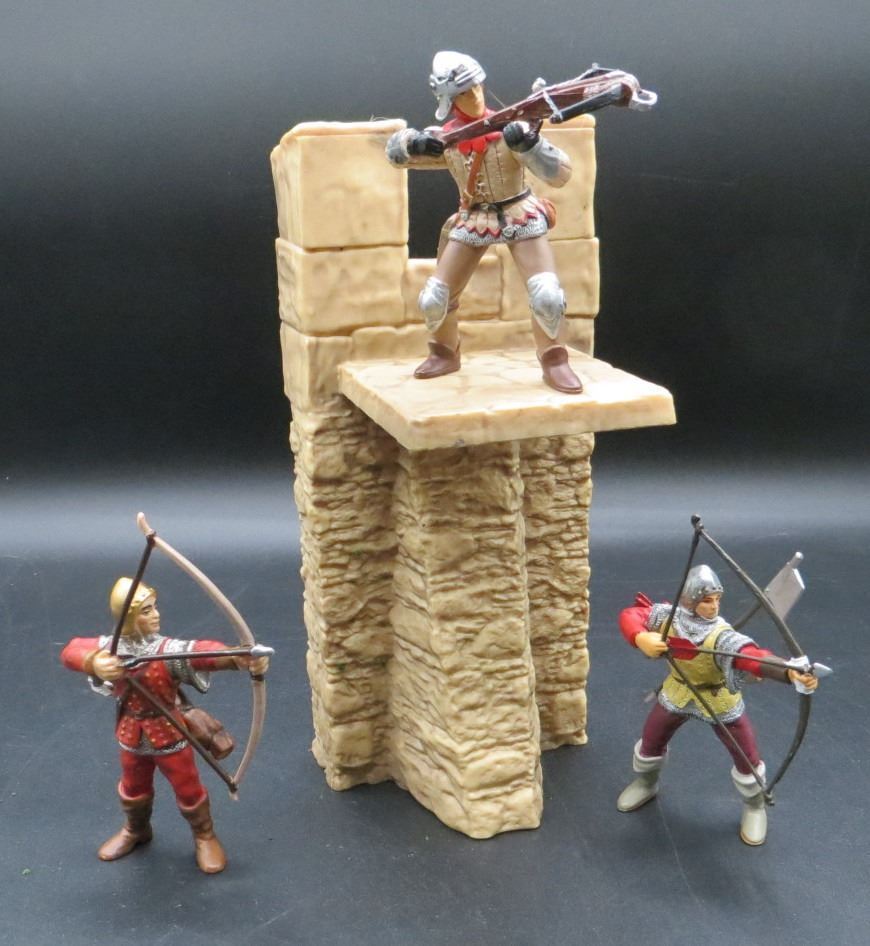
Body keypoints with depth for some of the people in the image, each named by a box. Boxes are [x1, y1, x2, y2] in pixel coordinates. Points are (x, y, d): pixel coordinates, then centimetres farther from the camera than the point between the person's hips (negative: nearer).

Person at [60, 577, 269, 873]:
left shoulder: (169, 650, -27)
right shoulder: (110, 647, -16)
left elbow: (205, 652, -44)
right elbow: (71, 651, -22)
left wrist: (240, 658, -64)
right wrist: (93, 662, -46)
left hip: (168, 733, -3)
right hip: (131, 734, 3)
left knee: (188, 789, 13)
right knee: (133, 789, 27)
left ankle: (205, 836, 41)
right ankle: (136, 831, 57)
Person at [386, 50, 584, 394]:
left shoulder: (510, 129, -16)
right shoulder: (445, 137, -6)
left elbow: (560, 174, -21)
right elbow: (394, 149, 4)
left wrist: (528, 143, -38)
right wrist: (414, 143, -19)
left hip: (520, 217, -3)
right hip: (473, 221, 4)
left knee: (548, 297, -21)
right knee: (432, 300, 2)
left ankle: (554, 362, 2)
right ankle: (445, 354, 30)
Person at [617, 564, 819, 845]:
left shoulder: (722, 636, -37)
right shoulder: (669, 616, -25)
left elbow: (755, 657, -54)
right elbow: (630, 616, -18)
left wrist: (791, 672, -74)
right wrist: (640, 638, -42)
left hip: (719, 700, -3)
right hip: (678, 694, 3)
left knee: (747, 760, 4)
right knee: (650, 743, 20)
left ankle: (755, 808, 37)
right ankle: (646, 784, 54)